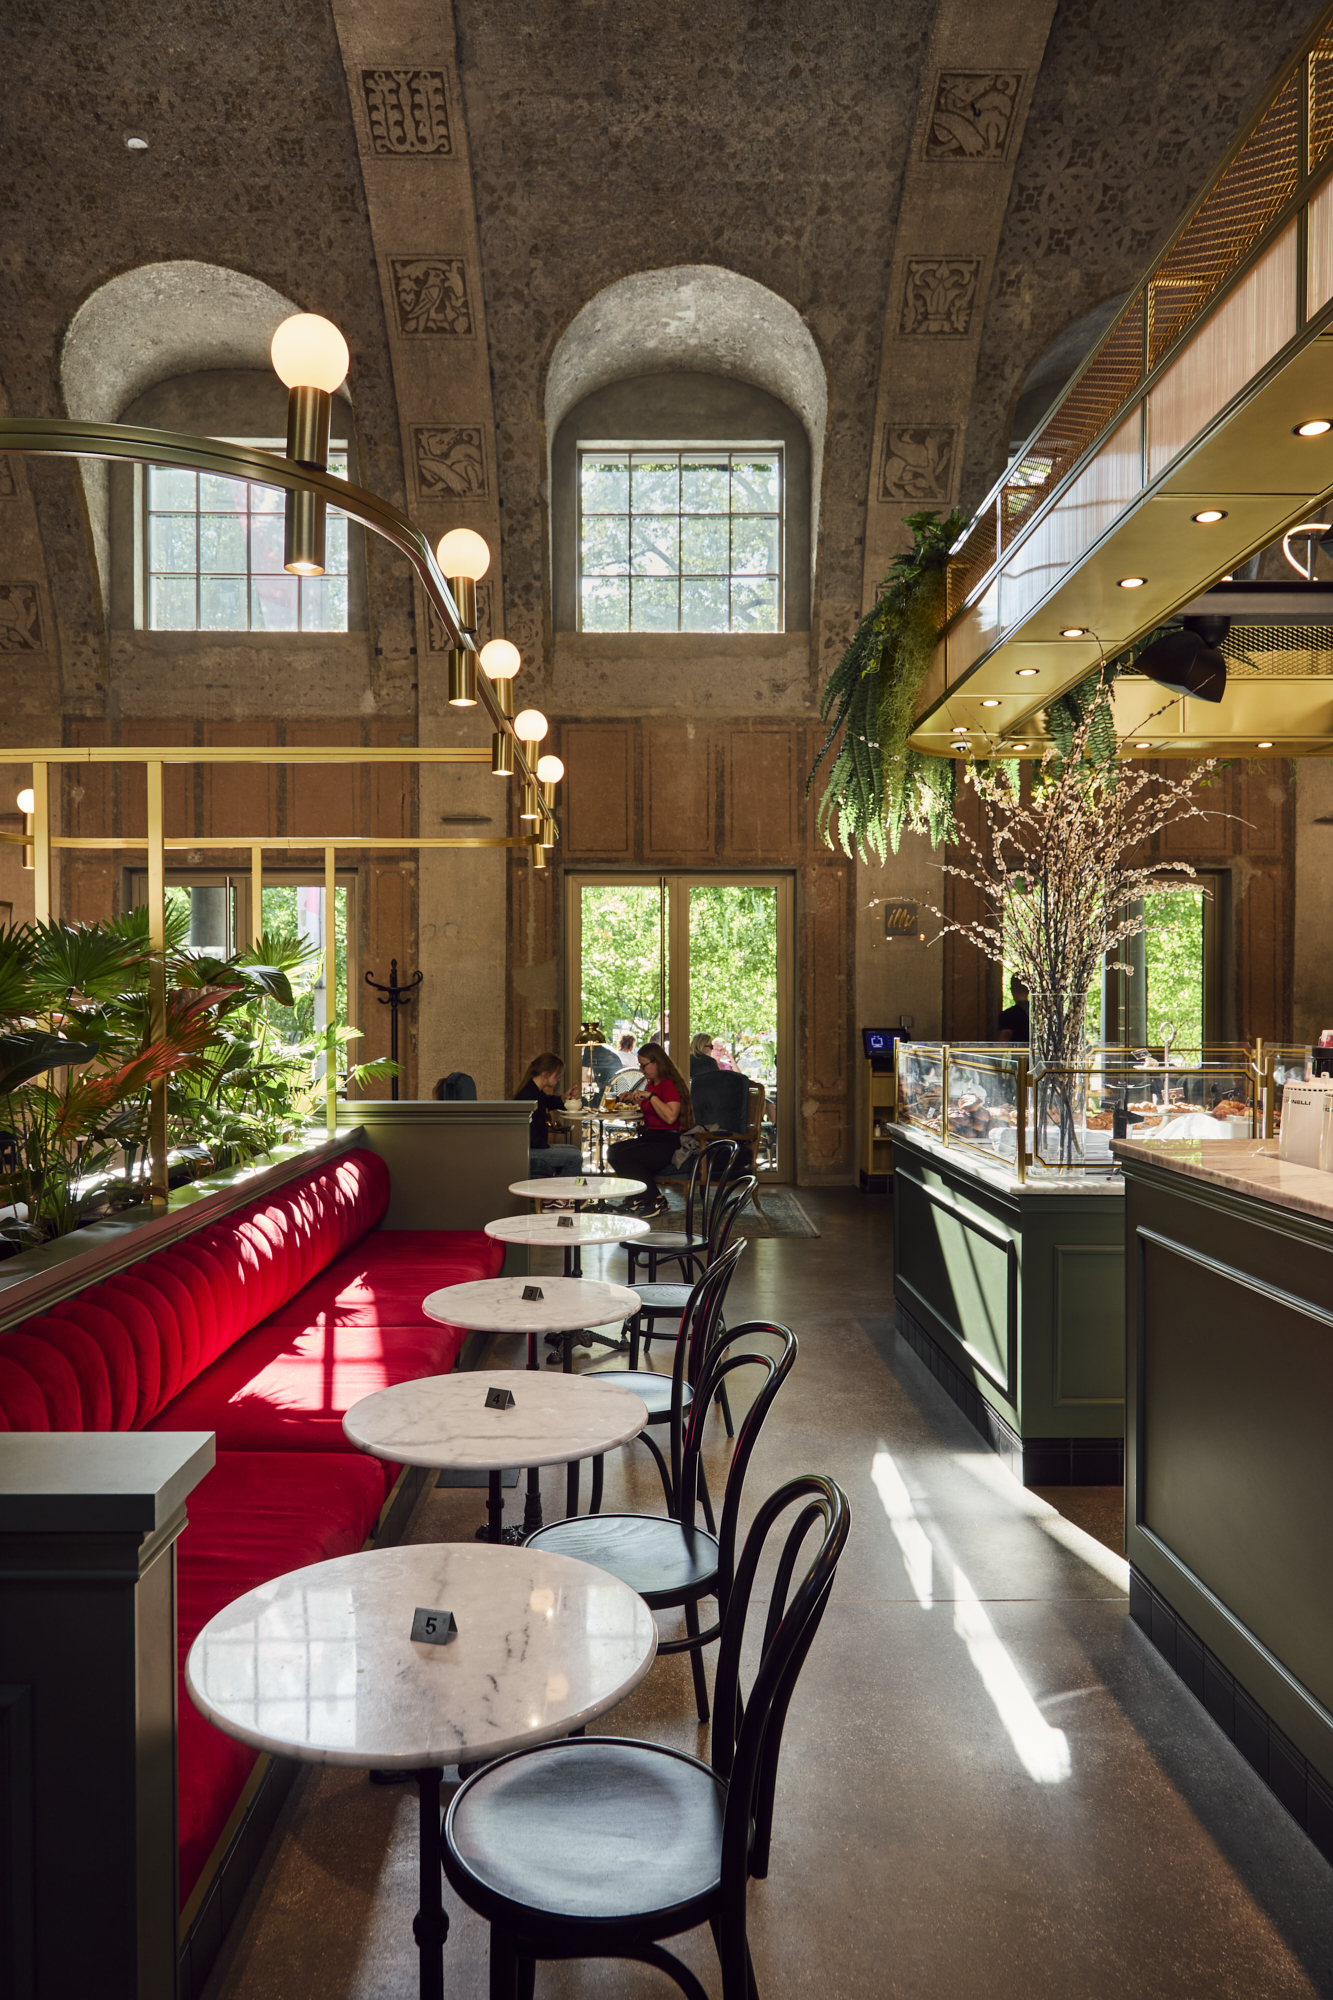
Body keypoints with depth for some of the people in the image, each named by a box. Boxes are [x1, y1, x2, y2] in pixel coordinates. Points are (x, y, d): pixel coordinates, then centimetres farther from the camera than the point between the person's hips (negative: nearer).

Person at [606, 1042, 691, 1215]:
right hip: (651, 1137, 10)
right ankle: (642, 1196, 1)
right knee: (613, 1151, -9)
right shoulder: (651, 1083, 15)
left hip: (669, 1142, -10)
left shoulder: (670, 1084, -14)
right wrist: (635, 1101, 13)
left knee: (625, 1155, -24)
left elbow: (670, 1117, -29)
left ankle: (657, 1200, -10)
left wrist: (650, 1095, -25)